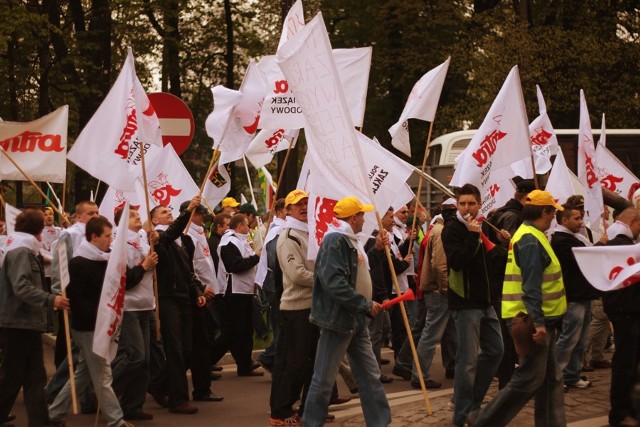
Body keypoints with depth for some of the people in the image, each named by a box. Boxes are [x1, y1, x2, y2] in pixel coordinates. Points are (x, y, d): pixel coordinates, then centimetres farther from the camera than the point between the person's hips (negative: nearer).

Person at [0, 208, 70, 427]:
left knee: (34, 377, 9)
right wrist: (51, 299, -28)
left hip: (27, 324, 10)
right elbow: (21, 288, -25)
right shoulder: (20, 252, -13)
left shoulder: (25, 252, 19)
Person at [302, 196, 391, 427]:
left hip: (356, 320, 10)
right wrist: (366, 304, -22)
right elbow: (334, 283, -26)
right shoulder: (335, 240, -16)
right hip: (338, 319, -10)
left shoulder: (350, 241, 16)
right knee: (324, 378, 0)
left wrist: (377, 248, 15)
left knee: (370, 375, 11)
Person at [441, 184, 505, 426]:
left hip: (484, 301, 8)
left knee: (495, 351, 13)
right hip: (465, 303, -8)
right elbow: (456, 262, -25)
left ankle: (472, 400, 25)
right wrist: (472, 235, -29)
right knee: (468, 359, -6)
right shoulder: (452, 229, -10)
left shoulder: (479, 226, 13)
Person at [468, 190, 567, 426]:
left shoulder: (529, 236, 16)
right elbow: (531, 287, -25)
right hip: (532, 321, -10)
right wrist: (537, 322, -30)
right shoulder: (531, 241, -17)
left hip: (541, 320, 10)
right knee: (529, 380, -5)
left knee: (551, 378, 12)